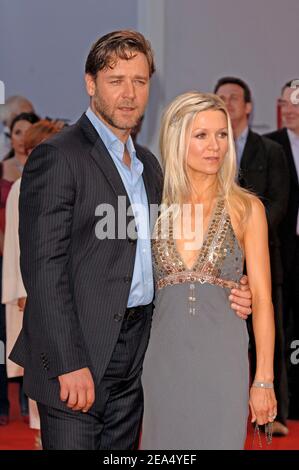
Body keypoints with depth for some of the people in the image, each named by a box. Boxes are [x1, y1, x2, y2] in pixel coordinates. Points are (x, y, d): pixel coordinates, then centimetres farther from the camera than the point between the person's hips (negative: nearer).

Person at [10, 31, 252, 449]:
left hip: (134, 361, 7)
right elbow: (43, 268, -15)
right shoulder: (58, 157, -9)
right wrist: (70, 364, -20)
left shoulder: (148, 165, 17)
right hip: (77, 356, -7)